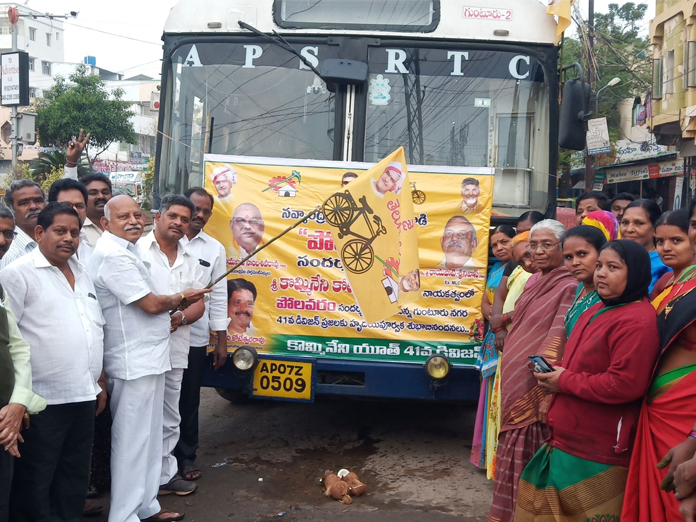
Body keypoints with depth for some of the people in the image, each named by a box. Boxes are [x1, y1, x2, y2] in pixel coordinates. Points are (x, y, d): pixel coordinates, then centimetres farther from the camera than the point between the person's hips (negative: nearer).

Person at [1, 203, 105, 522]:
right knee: (34, 485, 4)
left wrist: (99, 384, 19)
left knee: (75, 482, 16)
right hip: (43, 400, -7)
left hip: (84, 397, 7)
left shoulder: (81, 274, 14)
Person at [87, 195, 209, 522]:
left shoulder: (125, 250, 15)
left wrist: (173, 307, 6)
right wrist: (180, 298, -1)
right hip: (134, 363, -10)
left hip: (149, 357, 10)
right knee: (132, 440, -1)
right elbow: (151, 304, -19)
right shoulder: (113, 255, -19)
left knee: (149, 437, 18)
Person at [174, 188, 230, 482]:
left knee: (189, 400, 11)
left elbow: (218, 297, 10)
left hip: (195, 337, 3)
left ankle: (186, 456, 24)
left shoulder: (215, 249, 9)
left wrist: (222, 341, 8)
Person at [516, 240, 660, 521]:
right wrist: (555, 370, 4)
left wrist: (564, 382, -17)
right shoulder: (599, 310, 14)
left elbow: (625, 385, -28)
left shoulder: (636, 321, -19)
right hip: (568, 439, 10)